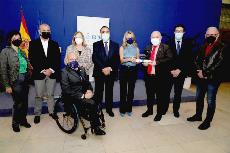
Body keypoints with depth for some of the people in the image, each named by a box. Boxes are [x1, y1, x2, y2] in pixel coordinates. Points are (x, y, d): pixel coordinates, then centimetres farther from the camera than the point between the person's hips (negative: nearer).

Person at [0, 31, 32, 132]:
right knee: (18, 103, 1)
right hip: (15, 82, -5)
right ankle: (15, 123, 25)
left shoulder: (22, 51, 11)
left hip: (25, 80, 5)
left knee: (25, 102, 10)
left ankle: (23, 120, 31)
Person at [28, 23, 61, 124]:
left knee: (50, 95, 8)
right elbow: (32, 59, -2)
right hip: (39, 74, -1)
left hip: (52, 73, 1)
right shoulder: (33, 44, 6)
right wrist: (42, 70, -11)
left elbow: (58, 59, 4)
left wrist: (51, 70, -9)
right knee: (39, 96, 5)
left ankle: (51, 112, 22)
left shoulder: (54, 44, 11)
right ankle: (37, 114, 18)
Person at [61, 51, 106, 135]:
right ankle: (95, 128, -5)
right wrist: (82, 96, -20)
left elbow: (87, 82, 19)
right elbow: (66, 90, -14)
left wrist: (89, 90, -4)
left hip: (83, 94, 6)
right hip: (72, 97, -5)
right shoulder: (64, 72, -6)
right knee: (92, 104, -26)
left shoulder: (81, 69, 14)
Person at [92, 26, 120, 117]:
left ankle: (109, 109, 24)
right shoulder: (96, 45, 4)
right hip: (99, 72, -1)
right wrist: (103, 68, -17)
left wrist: (110, 68, -13)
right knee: (98, 92, 3)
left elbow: (117, 59, 1)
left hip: (111, 72, 2)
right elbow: (95, 58, -6)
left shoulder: (115, 45, 8)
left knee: (109, 91, 10)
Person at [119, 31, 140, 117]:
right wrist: (129, 59, -22)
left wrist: (136, 60, -16)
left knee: (131, 90, 7)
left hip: (133, 70, 2)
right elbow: (121, 60, -5)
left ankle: (129, 109, 20)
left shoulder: (136, 48, 10)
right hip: (124, 70, -1)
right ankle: (122, 109, 13)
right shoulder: (122, 47, 5)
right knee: (123, 90, 1)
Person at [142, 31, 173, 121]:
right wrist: (144, 63, -3)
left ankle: (159, 113, 22)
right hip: (148, 75, 5)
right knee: (149, 94, 16)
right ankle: (149, 110, 34)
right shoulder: (147, 48, 15)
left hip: (160, 76, -5)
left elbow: (169, 58, -13)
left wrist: (157, 62, -21)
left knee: (160, 95, 6)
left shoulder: (165, 47, -1)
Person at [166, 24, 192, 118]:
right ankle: (164, 109, 22)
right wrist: (171, 70, -13)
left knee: (178, 93, 12)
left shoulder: (187, 44, 3)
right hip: (169, 72, -1)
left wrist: (179, 70, -11)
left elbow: (189, 59, -1)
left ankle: (176, 110, 28)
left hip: (181, 72, 2)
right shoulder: (169, 43, -2)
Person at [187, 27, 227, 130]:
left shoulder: (222, 47, -6)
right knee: (199, 98, 17)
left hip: (213, 78, -6)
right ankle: (198, 115, 35)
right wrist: (199, 71, -8)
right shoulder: (203, 47, 13)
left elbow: (218, 64, -14)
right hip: (201, 77, 6)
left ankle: (208, 121, 16)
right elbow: (197, 60, 9)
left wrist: (205, 73, -15)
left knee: (210, 101, 3)